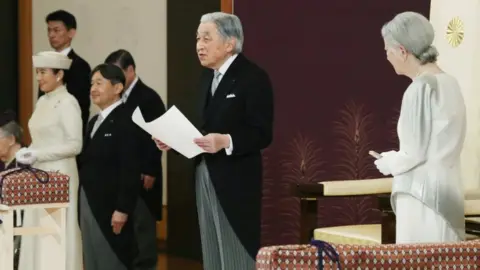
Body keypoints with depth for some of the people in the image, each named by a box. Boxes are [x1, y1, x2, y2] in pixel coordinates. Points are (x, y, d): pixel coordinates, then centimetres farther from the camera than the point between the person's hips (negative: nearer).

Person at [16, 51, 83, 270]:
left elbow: (75, 145, -16)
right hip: (39, 174, 8)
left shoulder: (68, 103, -11)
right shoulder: (42, 102, 13)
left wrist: (39, 155, -19)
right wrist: (28, 153, 0)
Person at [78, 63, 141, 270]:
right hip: (88, 205, 9)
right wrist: (81, 204, 12)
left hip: (110, 207, -9)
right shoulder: (94, 122, 17)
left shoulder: (125, 121, -12)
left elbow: (130, 170, -18)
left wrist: (122, 209, -21)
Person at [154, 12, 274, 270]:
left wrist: (226, 142, -31)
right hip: (205, 177, 9)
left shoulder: (253, 77, -12)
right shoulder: (207, 76, 14)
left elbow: (262, 134, -17)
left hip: (236, 181, -9)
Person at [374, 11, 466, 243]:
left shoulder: (421, 88, -16)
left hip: (423, 194, -8)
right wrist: (396, 157, 16)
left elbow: (415, 151, -16)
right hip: (446, 191, 8)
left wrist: (389, 163, 2)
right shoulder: (449, 83, 9)